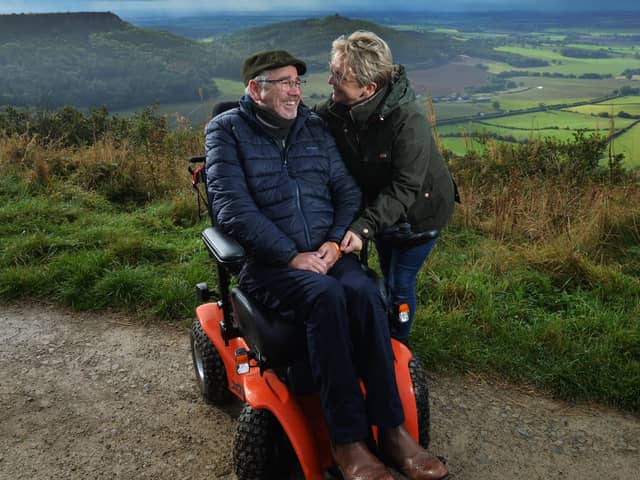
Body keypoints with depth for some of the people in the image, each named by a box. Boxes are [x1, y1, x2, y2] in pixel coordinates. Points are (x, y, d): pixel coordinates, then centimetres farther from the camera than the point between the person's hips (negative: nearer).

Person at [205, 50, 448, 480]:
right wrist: (292, 256, -19)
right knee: (326, 296, -33)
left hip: (327, 253, 4)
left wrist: (335, 242, -9)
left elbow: (348, 191, 11)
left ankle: (392, 428, -21)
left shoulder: (315, 127, 15)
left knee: (363, 292, -28)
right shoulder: (227, 130, 1)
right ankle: (348, 440, -24)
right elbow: (233, 207, -11)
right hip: (268, 263, -3)